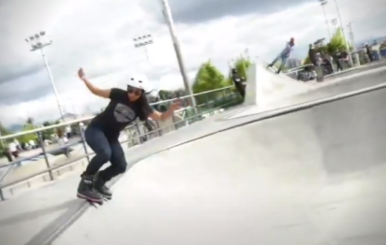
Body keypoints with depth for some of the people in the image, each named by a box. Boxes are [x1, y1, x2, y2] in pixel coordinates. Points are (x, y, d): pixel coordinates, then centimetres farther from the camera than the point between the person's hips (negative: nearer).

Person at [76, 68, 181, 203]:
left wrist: (171, 109, -27)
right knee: (105, 153, -33)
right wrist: (84, 78, -18)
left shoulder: (141, 107, -5)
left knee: (121, 166, 5)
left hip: (111, 137, 6)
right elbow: (96, 91, -4)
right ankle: (85, 184, -15)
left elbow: (161, 117, -7)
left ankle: (98, 182, 31)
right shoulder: (119, 94, -13)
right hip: (95, 130, -5)